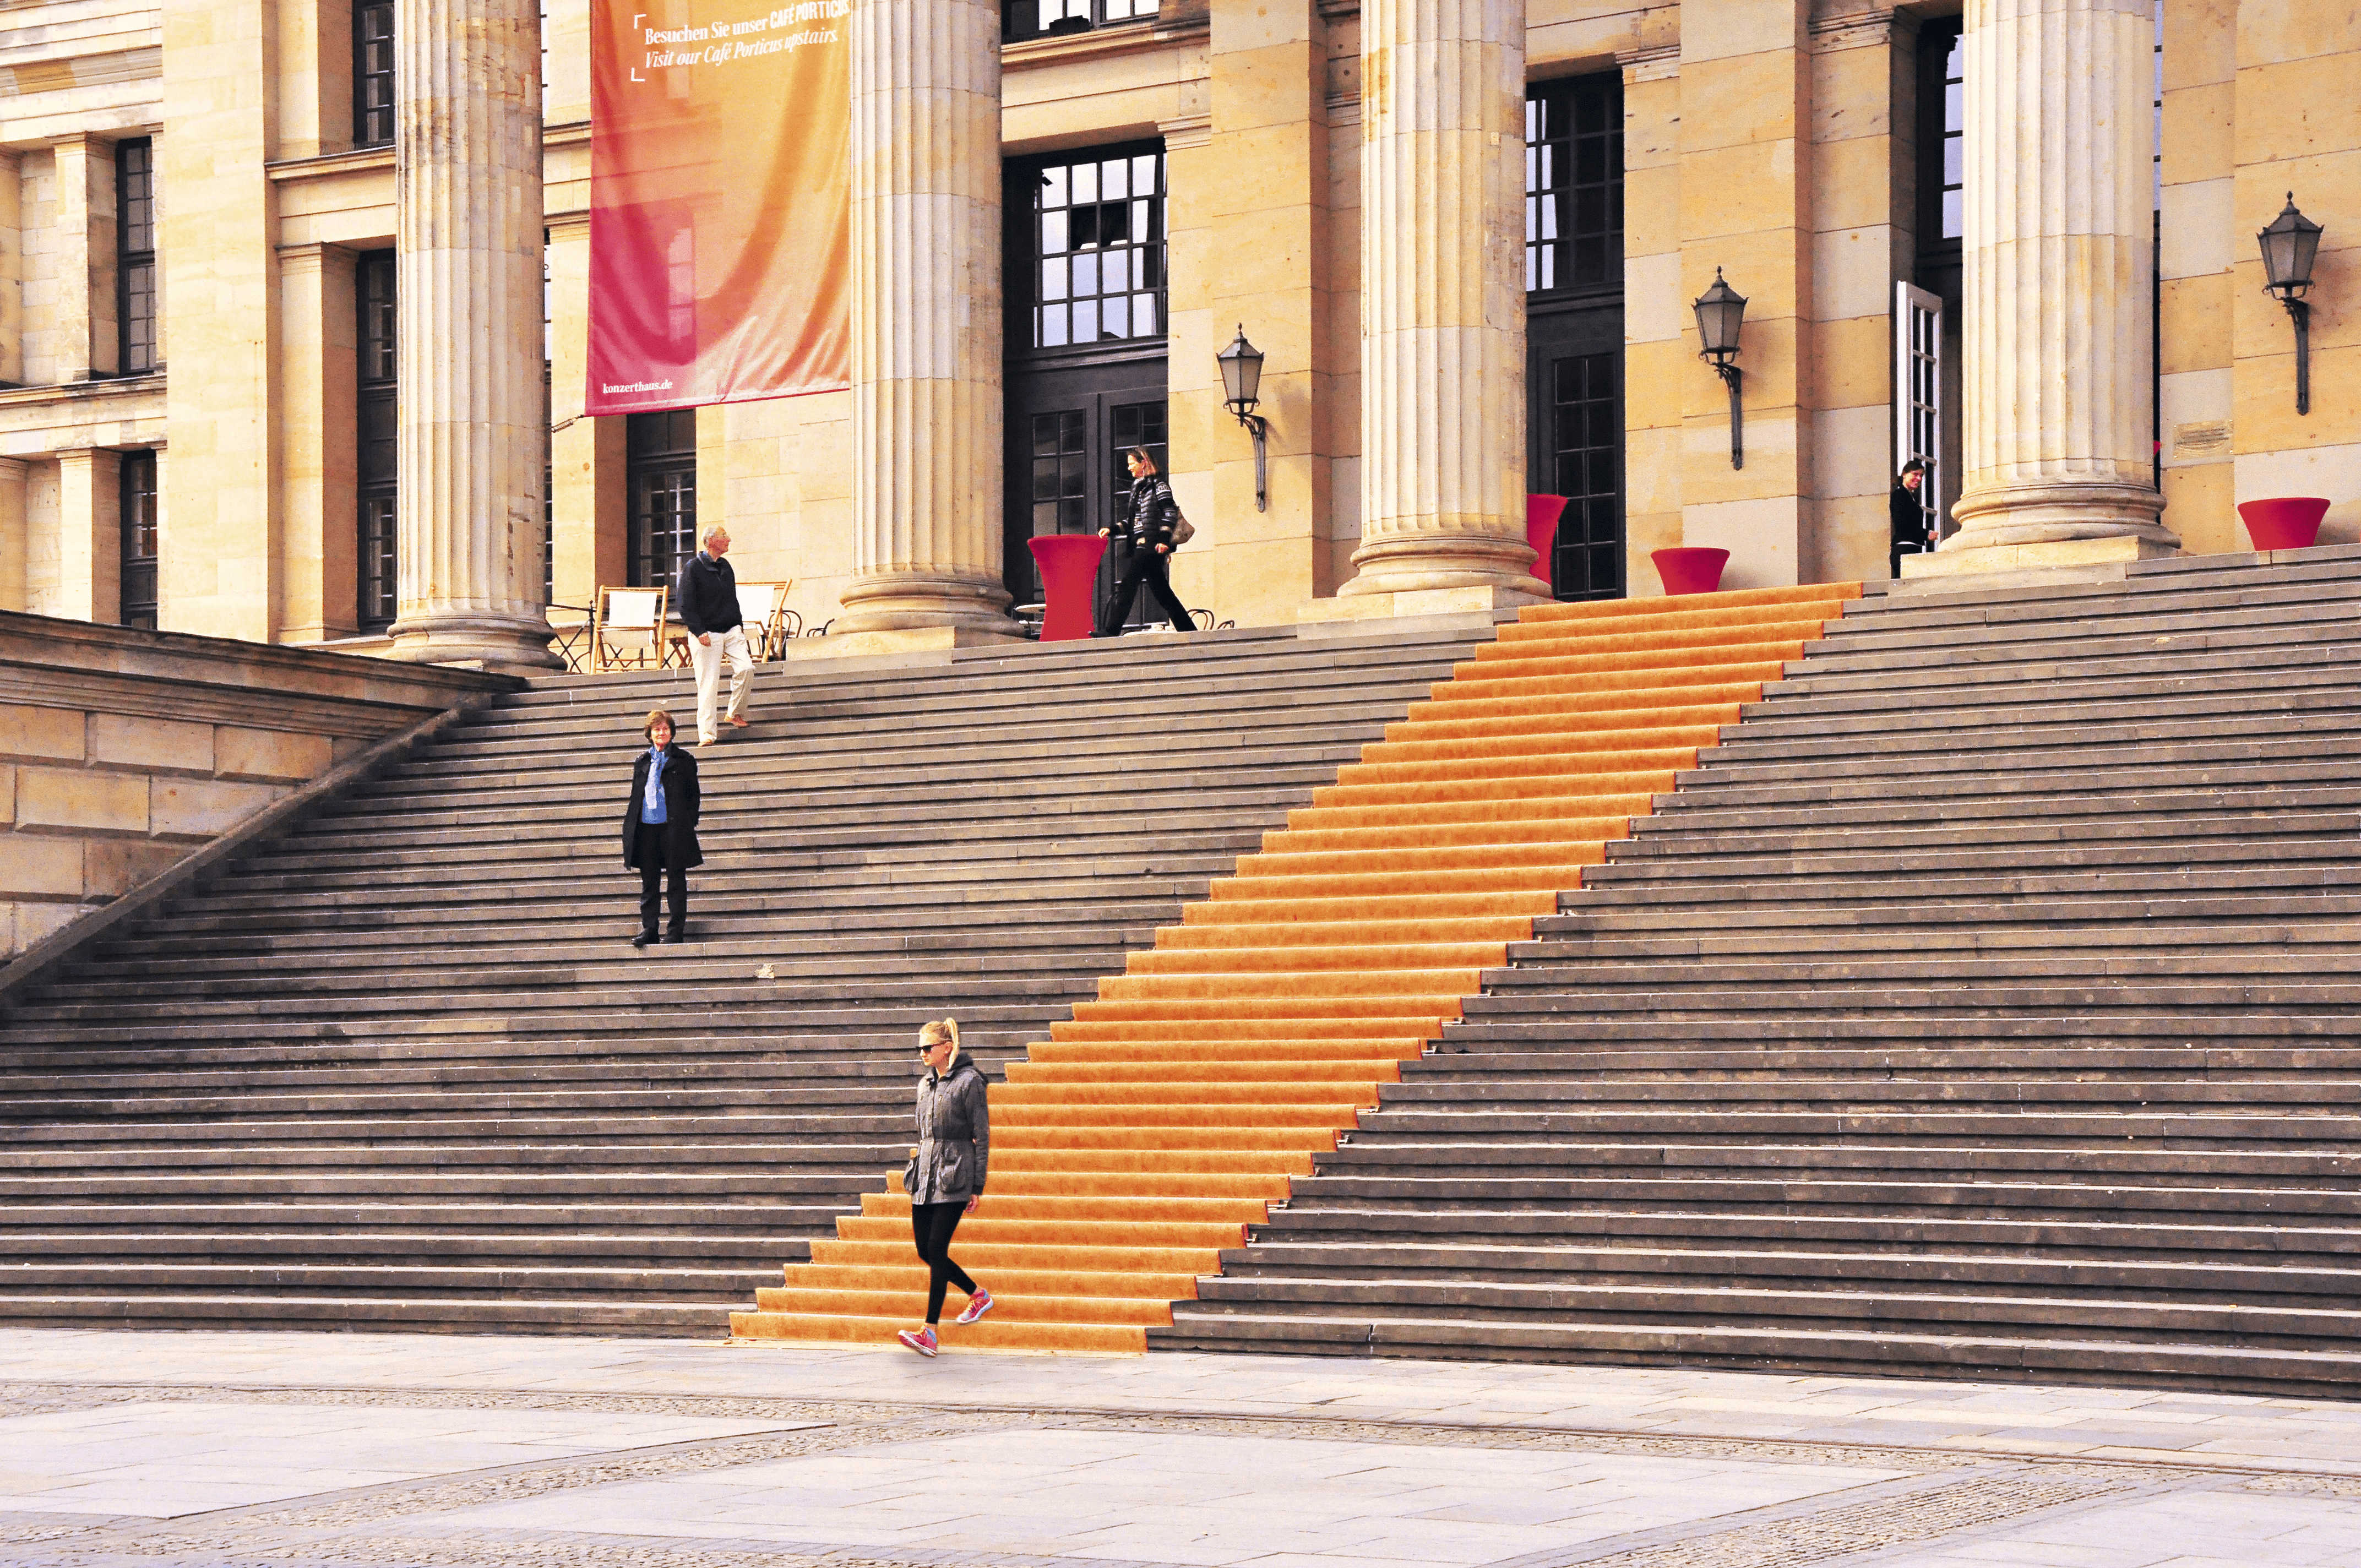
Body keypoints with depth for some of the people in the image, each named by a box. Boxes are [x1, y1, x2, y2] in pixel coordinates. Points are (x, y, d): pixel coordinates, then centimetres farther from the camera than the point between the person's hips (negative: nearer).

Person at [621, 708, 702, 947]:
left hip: (673, 828, -3)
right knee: (649, 882, 6)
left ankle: (677, 930, 5)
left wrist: (690, 823, -6)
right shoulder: (642, 762, 14)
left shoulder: (683, 760, 4)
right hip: (646, 828, 4)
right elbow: (636, 795, 17)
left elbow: (693, 795, 3)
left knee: (676, 881, 0)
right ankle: (649, 929, 11)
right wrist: (629, 825, 8)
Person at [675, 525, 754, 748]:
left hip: (732, 630, 5)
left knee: (745, 667, -15)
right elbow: (685, 604, -10)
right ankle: (707, 734, -2)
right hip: (707, 634, -5)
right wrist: (699, 631, -18)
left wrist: (740, 626, 16)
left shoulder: (725, 566, 14)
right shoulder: (693, 567, -7)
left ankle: (736, 713, 6)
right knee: (708, 684, -7)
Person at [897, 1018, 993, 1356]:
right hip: (925, 1174, 8)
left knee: (936, 1249, -12)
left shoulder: (969, 1082, -8)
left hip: (954, 1177, -8)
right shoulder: (926, 1084, 14)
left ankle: (930, 1333, -12)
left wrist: (978, 1187, -9)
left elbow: (982, 1137, -7)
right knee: (925, 1250, 5)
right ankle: (979, 1295, 27)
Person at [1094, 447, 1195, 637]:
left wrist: (1164, 540, -21)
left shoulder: (1157, 484, -4)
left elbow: (1170, 512, -12)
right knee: (1162, 592, 8)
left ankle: (1112, 630, -20)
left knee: (1128, 584, -15)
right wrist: (1112, 530, 16)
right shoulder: (1138, 486, 22)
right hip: (1141, 545, 9)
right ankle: (1188, 630, 9)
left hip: (1152, 544, -9)